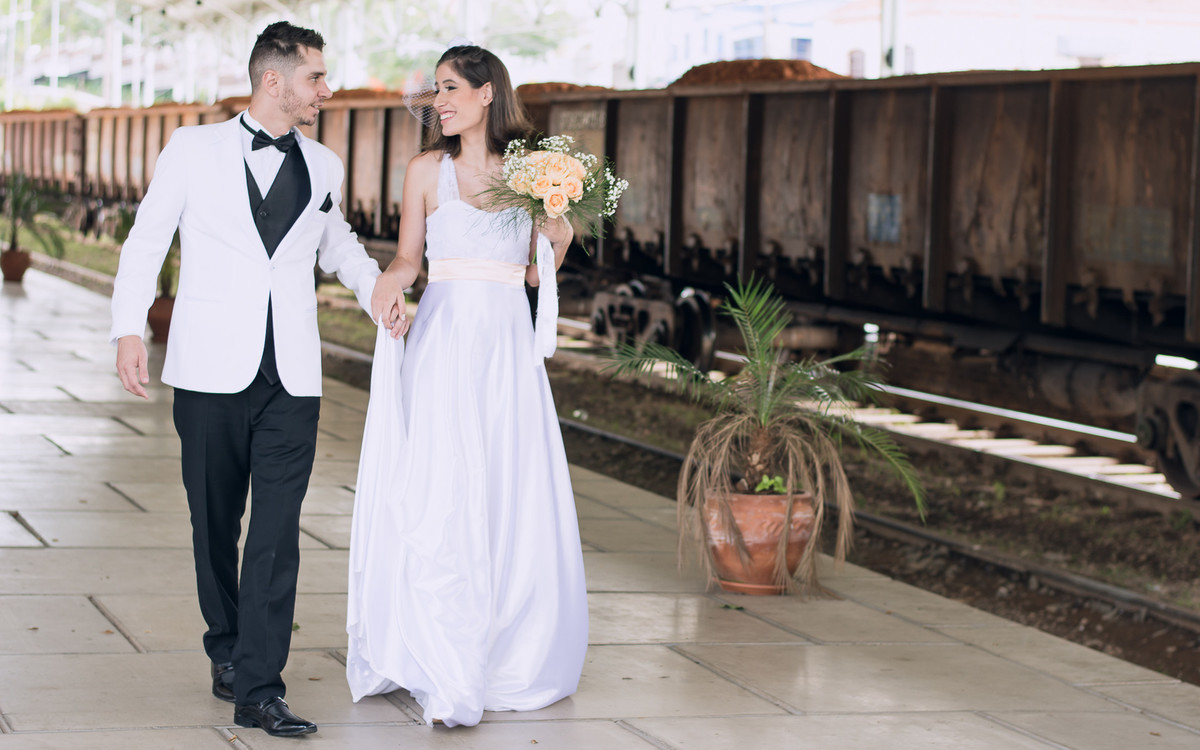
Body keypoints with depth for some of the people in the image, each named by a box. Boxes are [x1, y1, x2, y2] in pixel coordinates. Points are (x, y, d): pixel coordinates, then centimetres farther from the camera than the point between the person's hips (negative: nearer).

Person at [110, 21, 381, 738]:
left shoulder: (324, 167, 13)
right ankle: (227, 652, 28)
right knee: (216, 524, 9)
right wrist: (131, 329, -4)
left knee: (278, 532, -7)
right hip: (212, 372, -2)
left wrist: (377, 284, 11)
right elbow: (147, 240, 6)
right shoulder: (194, 149, 4)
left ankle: (259, 688, -8)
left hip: (292, 380, 2)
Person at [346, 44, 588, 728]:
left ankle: (513, 656, 17)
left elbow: (536, 272, 14)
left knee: (513, 501, 3)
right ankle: (445, 673, -5)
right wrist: (389, 286, -13)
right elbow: (408, 257, 8)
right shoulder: (428, 170, 5)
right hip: (444, 342, -1)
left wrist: (558, 242, -7)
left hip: (510, 345, 2)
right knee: (439, 499, -8)